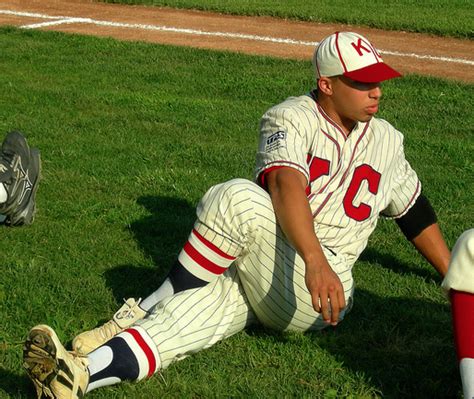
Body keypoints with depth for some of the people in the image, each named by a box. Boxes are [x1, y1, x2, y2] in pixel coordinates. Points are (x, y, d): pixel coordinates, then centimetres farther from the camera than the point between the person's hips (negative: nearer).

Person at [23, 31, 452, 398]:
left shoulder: (386, 141, 13)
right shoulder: (291, 118, -2)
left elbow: (415, 214, 30)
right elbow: (286, 186, -23)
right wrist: (315, 260, -41)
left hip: (319, 291, 0)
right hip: (254, 273, 0)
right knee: (195, 309, -34)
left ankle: (144, 311, -19)